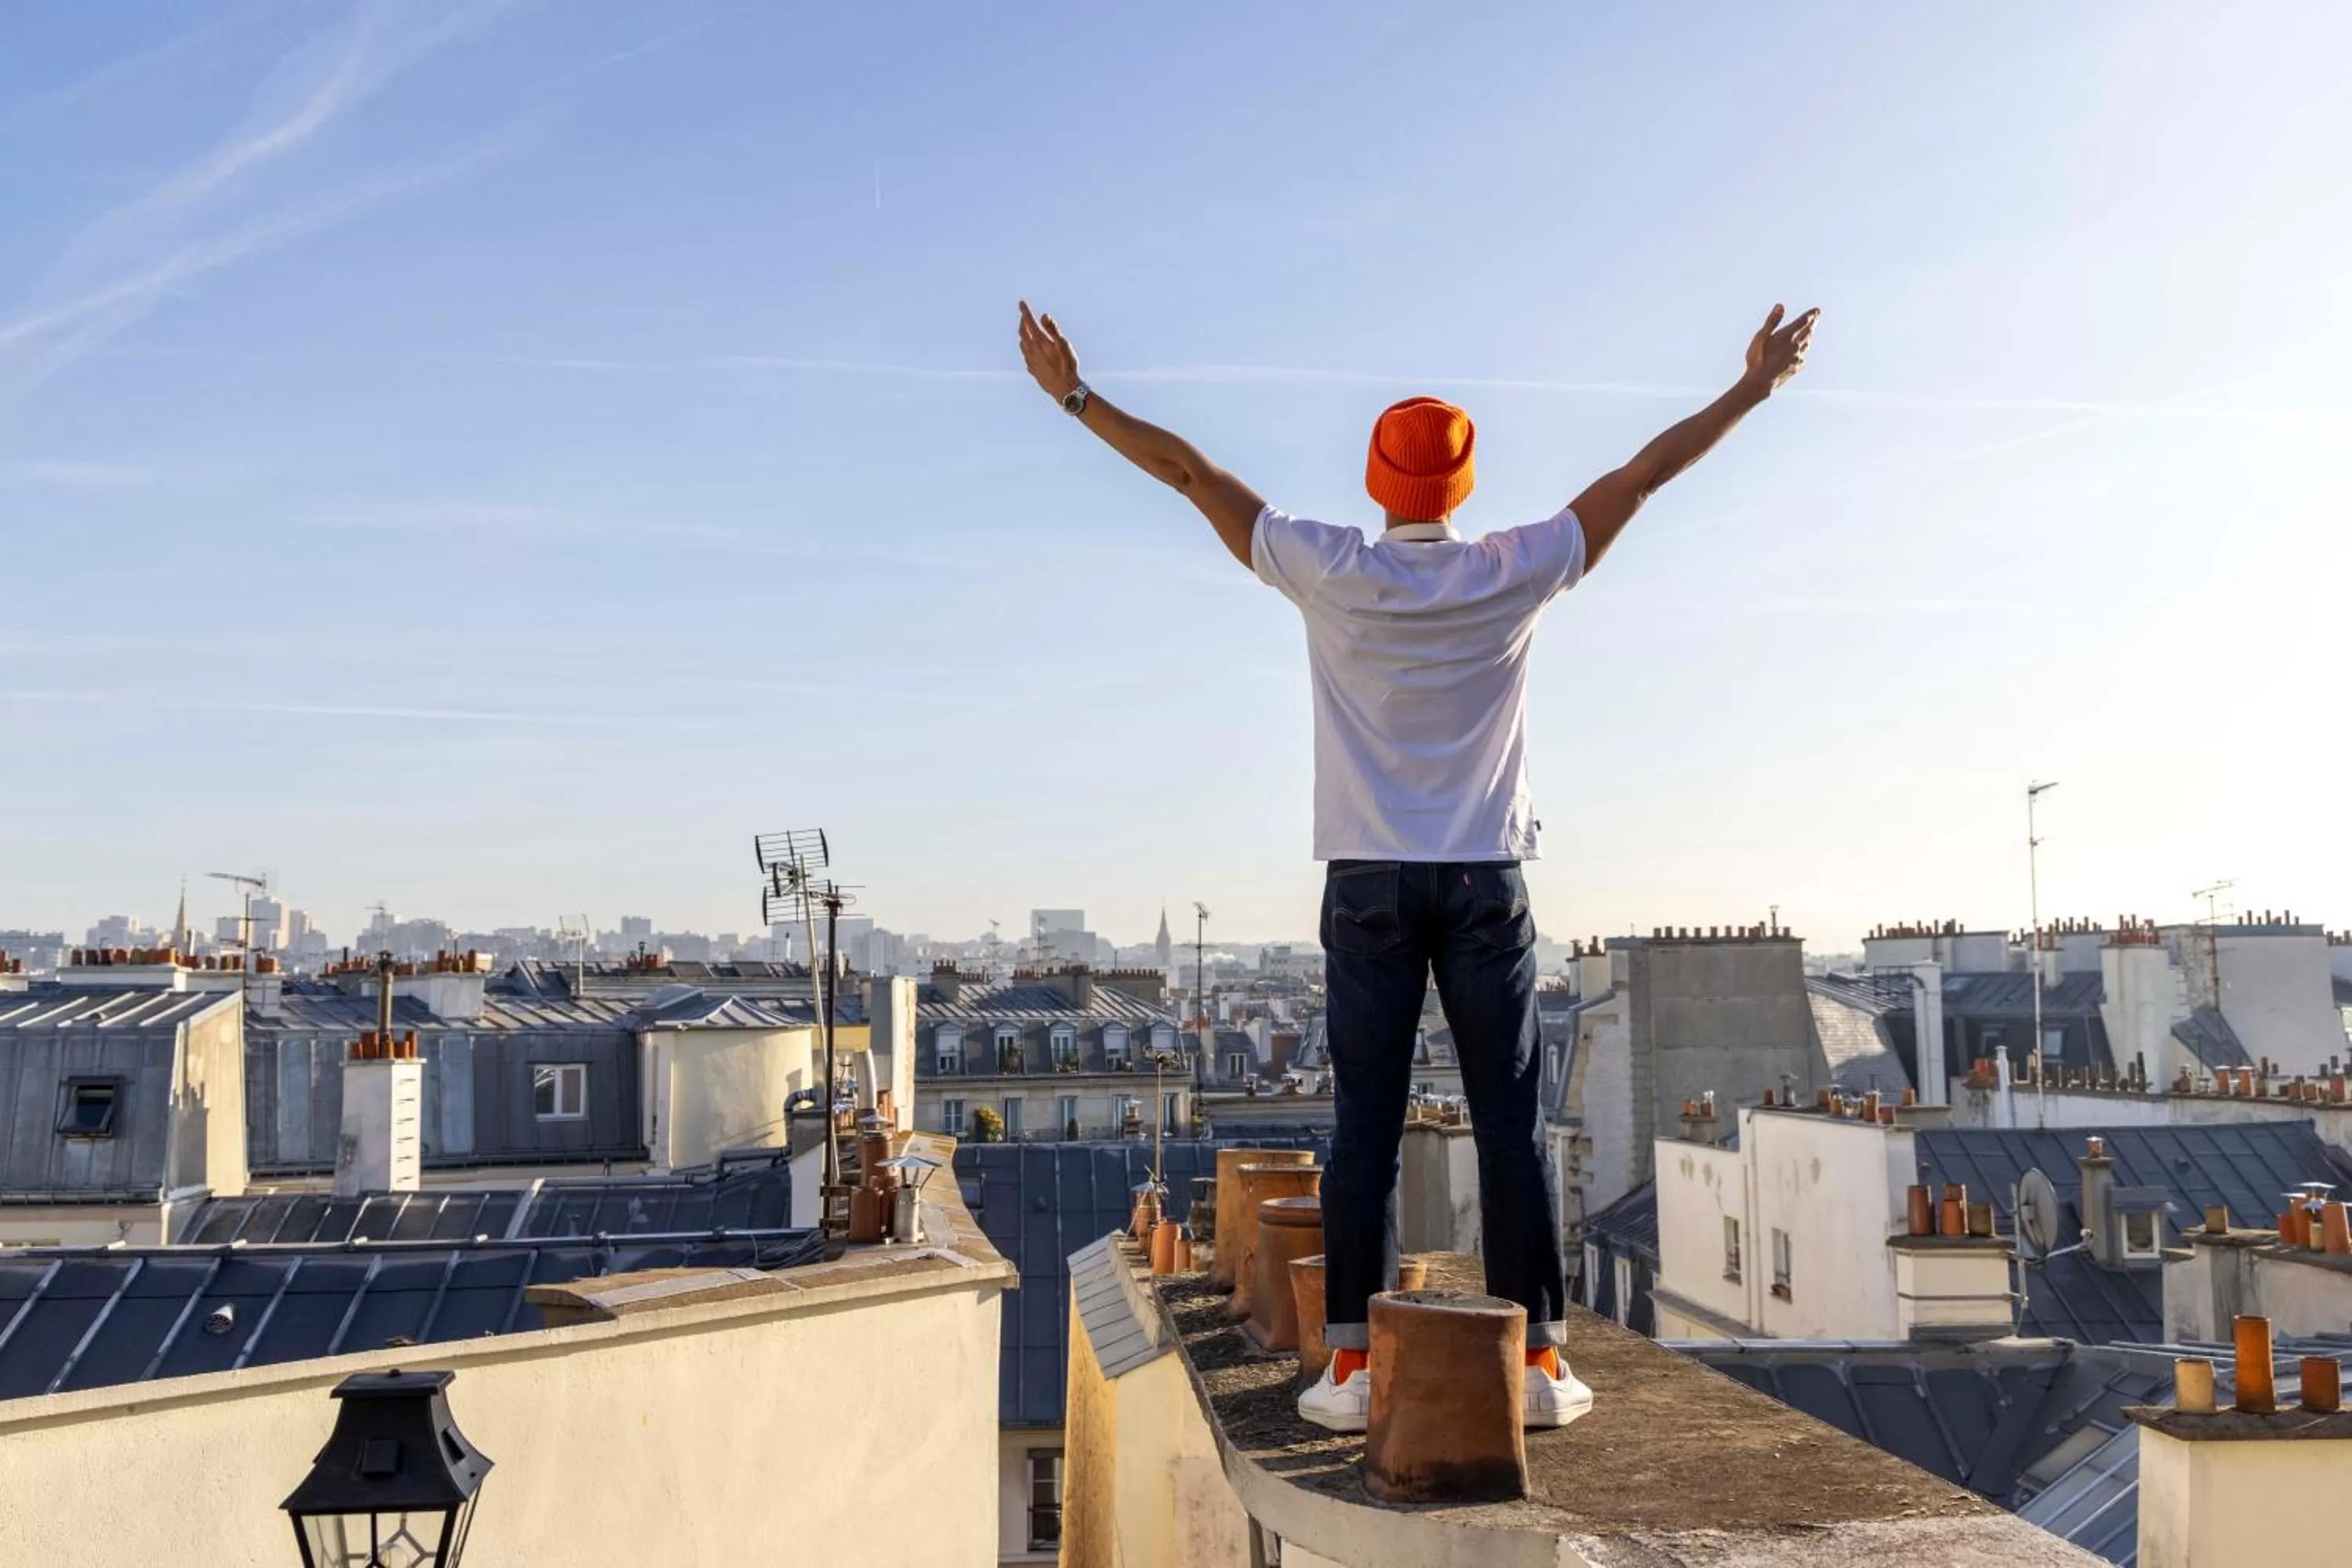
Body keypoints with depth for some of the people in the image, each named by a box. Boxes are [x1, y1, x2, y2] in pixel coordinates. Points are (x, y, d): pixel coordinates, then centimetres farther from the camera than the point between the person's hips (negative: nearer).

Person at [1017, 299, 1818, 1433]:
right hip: (1486, 881, 0)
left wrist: (1074, 394, 10)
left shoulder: (1330, 574, -3)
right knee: (1510, 1124, 3)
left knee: (1365, 1126, 1)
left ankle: (1353, 1368, 2)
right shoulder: (1514, 575, -1)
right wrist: (1753, 388, 18)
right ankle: (1539, 1363, 6)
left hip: (1370, 882, 0)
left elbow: (1190, 471, 2)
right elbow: (1645, 473, 8)